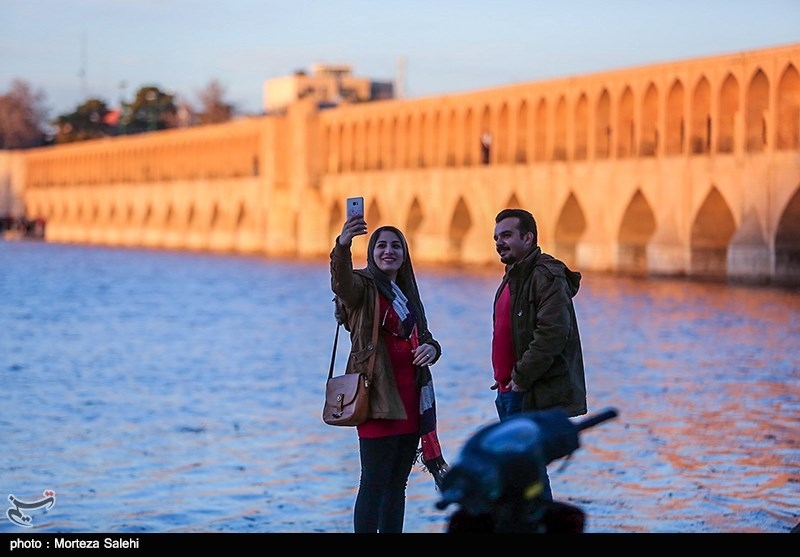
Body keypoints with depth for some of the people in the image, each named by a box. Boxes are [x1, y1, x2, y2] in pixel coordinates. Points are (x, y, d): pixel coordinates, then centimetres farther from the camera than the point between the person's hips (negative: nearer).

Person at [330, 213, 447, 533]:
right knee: (374, 483, -10)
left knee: (397, 483, 11)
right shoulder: (364, 287, -4)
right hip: (379, 398, -7)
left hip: (411, 399, 7)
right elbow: (342, 282, -28)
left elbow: (424, 336, 26)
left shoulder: (408, 294, 18)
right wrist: (342, 245, -48)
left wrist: (431, 348, 0)